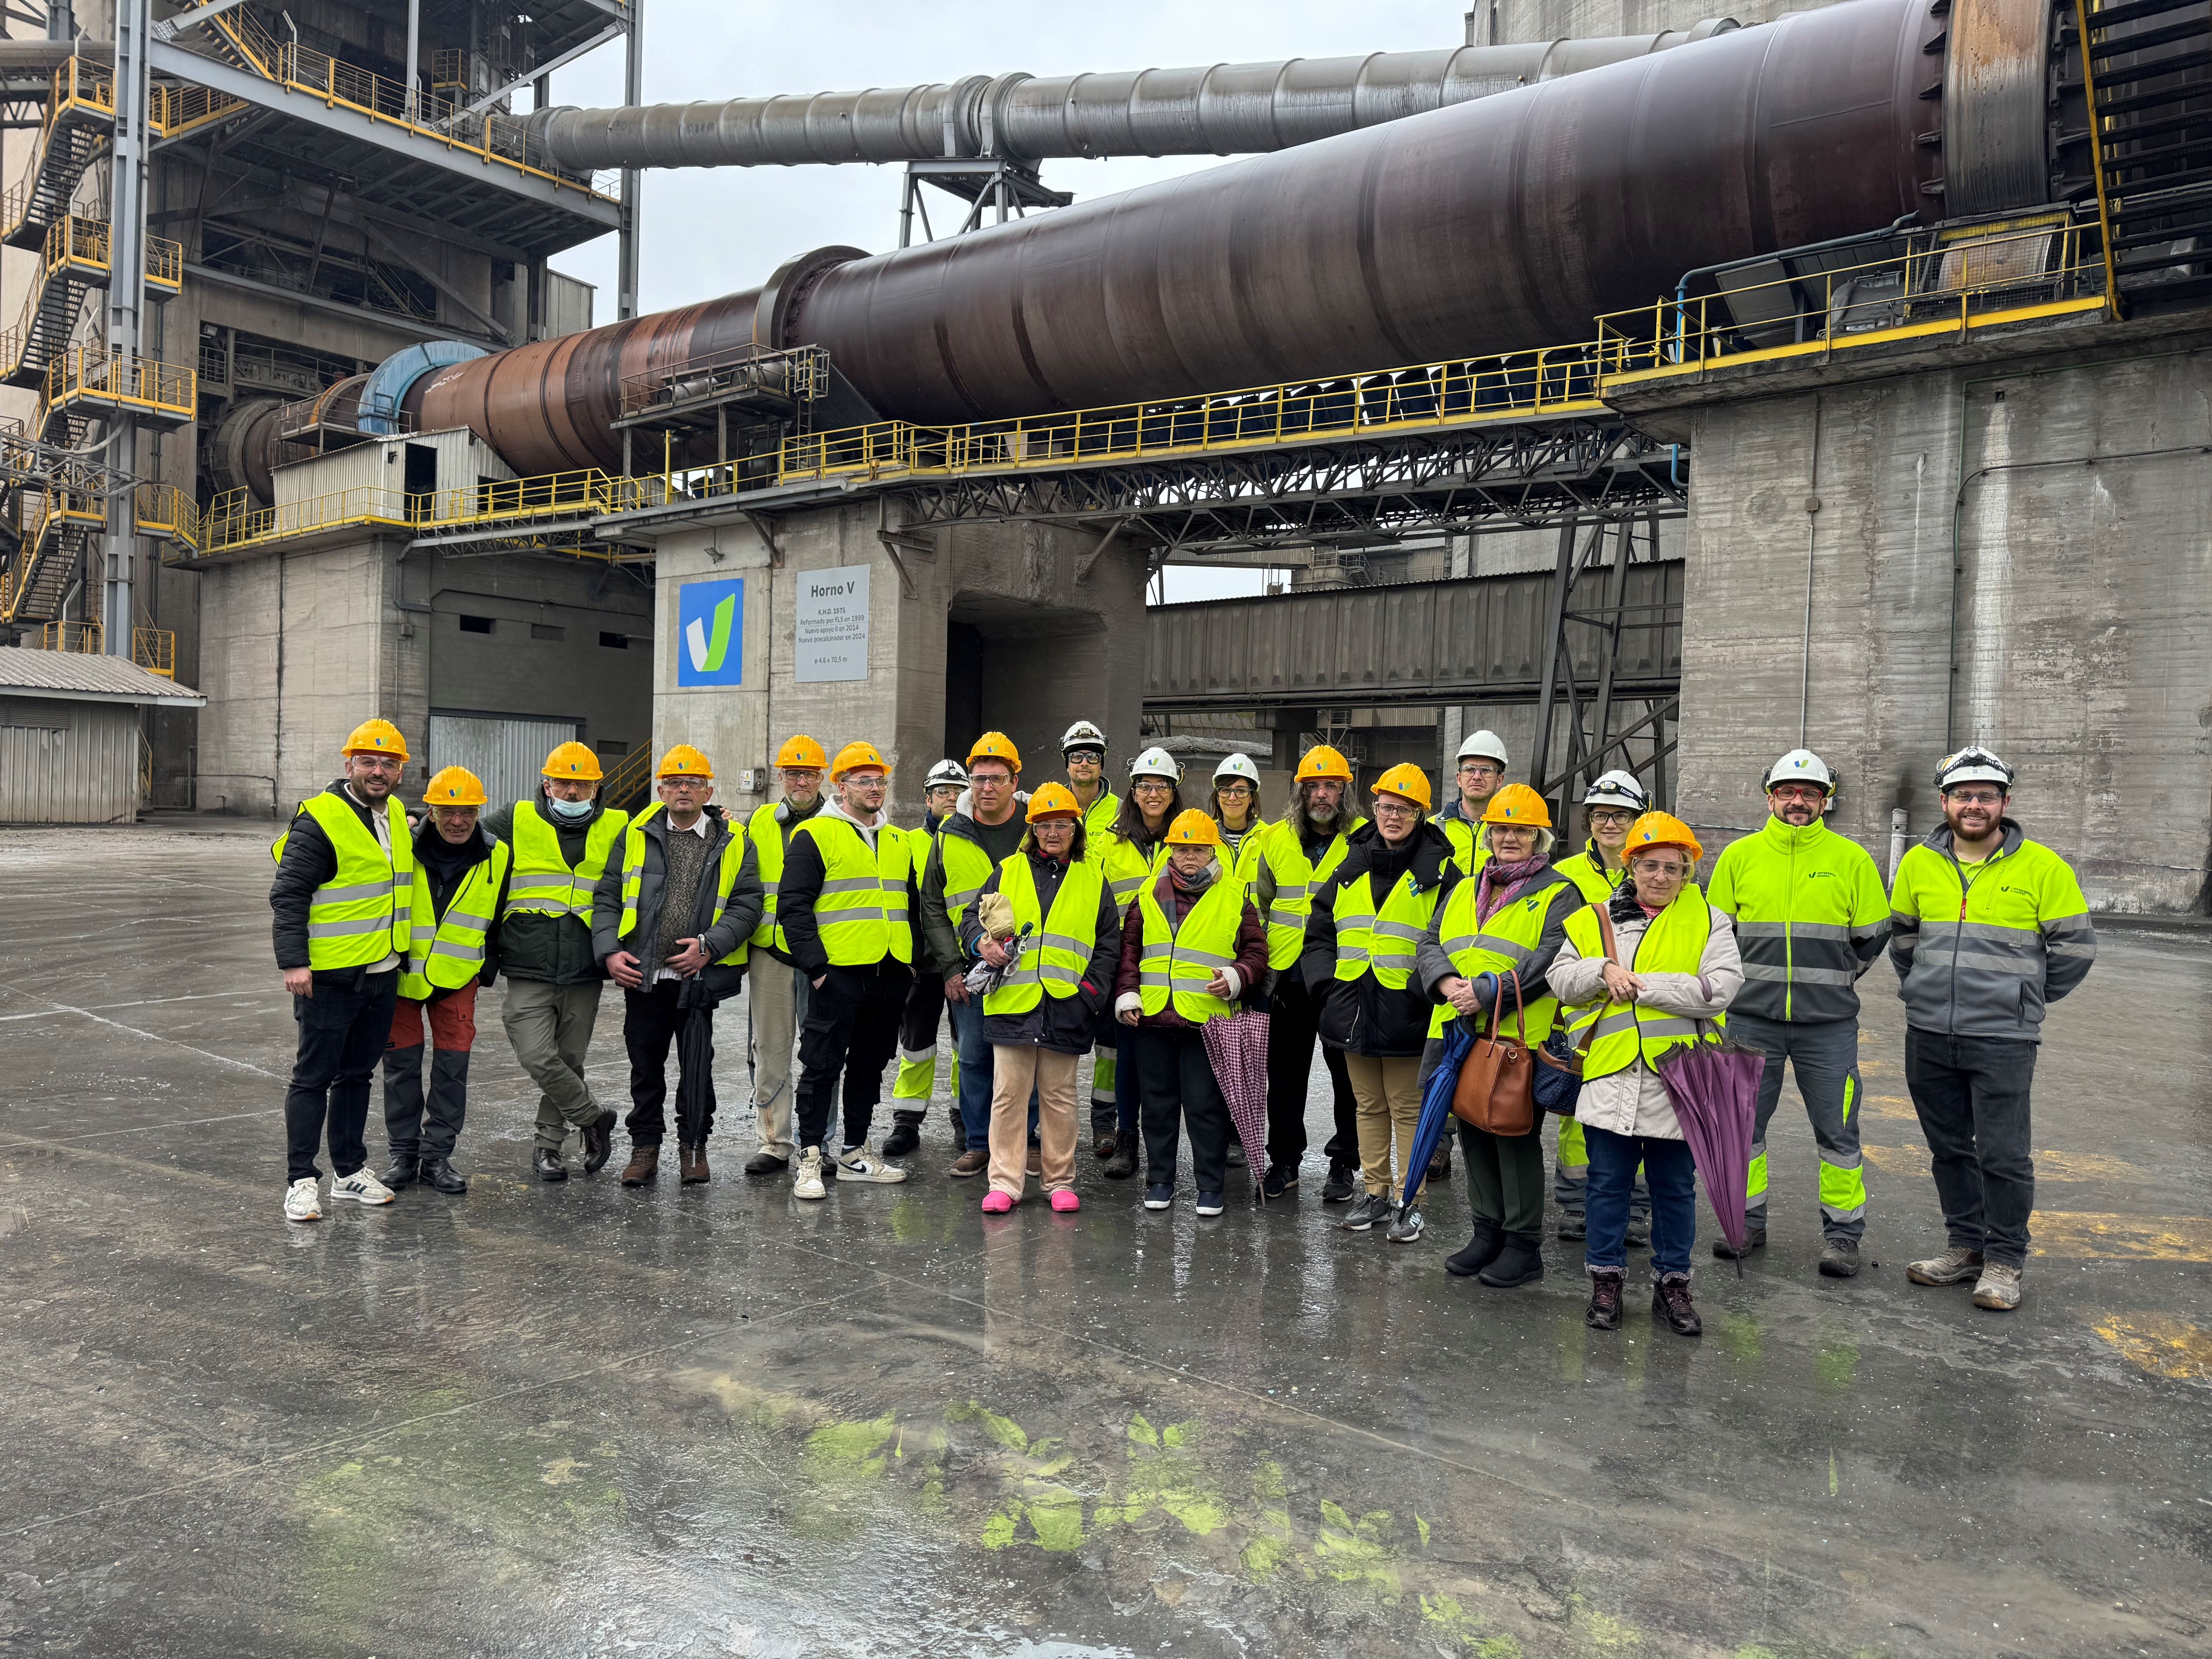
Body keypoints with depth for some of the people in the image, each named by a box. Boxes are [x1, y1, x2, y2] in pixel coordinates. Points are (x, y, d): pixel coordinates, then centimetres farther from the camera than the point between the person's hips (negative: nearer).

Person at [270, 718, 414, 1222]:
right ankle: (302, 1180, 9)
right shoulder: (320, 819, -13)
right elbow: (288, 895, -14)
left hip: (382, 973, 7)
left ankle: (349, 1171, 26)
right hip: (330, 976, -7)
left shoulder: (396, 816, 11)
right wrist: (293, 962, -19)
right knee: (314, 1077, 1)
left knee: (357, 1073, 16)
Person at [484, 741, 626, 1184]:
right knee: (538, 1059, -11)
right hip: (528, 970, -1)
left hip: (584, 973, 1)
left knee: (569, 1060, 10)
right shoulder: (516, 822, 6)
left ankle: (548, 1144, 28)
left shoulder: (617, 829, 9)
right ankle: (595, 1117, 11)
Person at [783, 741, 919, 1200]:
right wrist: (815, 965, -14)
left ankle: (854, 1153, 24)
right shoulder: (815, 835, -4)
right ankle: (809, 1160, 7)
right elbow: (794, 905, -9)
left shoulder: (899, 841, 16)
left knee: (870, 1066, 13)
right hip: (838, 975, -6)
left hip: (889, 976, 6)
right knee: (822, 1067, -1)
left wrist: (913, 963, 15)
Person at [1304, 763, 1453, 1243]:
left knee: (1408, 1110, 4)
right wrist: (1326, 981, 3)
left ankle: (1409, 1201, 14)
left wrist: (1423, 990, -16)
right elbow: (1319, 930, 16)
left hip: (1405, 1015, -5)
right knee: (1370, 1107, 15)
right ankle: (1376, 1193, 26)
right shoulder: (1353, 866, 11)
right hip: (1354, 1010, 5)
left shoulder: (1438, 870, -4)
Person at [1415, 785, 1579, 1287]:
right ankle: (1488, 1231, 28)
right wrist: (1448, 983, -10)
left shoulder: (1558, 894, 0)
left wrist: (1487, 993, -20)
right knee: (1474, 1133, 14)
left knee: (1516, 1137, 1)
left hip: (1519, 1037, -6)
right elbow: (1430, 944, 11)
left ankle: (1523, 1245, 14)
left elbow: (1549, 961, -13)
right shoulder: (1464, 890, 18)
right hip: (1461, 1034, 6)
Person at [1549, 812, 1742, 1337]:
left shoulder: (1707, 921, 3)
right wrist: (1604, 971, -14)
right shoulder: (1594, 920, 9)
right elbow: (1560, 979, 5)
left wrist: (1643, 985, -14)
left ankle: (1672, 1284, 25)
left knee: (1675, 1186, 11)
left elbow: (1722, 987, -11)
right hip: (1610, 1077, 1)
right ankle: (1606, 1280, 23)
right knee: (1608, 1182, 9)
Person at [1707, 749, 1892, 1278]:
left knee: (1837, 1129, 4)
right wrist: (1747, 978, 11)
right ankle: (1747, 1222, 23)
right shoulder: (1739, 856, 4)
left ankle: (1843, 1232, 17)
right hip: (1751, 1019, 1)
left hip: (1828, 1022, -1)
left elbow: (1871, 937, 9)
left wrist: (1830, 980, 11)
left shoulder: (1851, 859, 1)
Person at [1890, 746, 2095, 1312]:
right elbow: (1900, 935, 21)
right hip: (1929, 1036, 4)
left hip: (2003, 1039, -4)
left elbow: (2075, 946, 1)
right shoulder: (1919, 863, 6)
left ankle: (2004, 1261, 13)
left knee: (2002, 1155, -2)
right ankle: (1967, 1246, 27)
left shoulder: (2042, 867, -4)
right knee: (1949, 1148, 13)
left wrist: (2024, 998, 6)